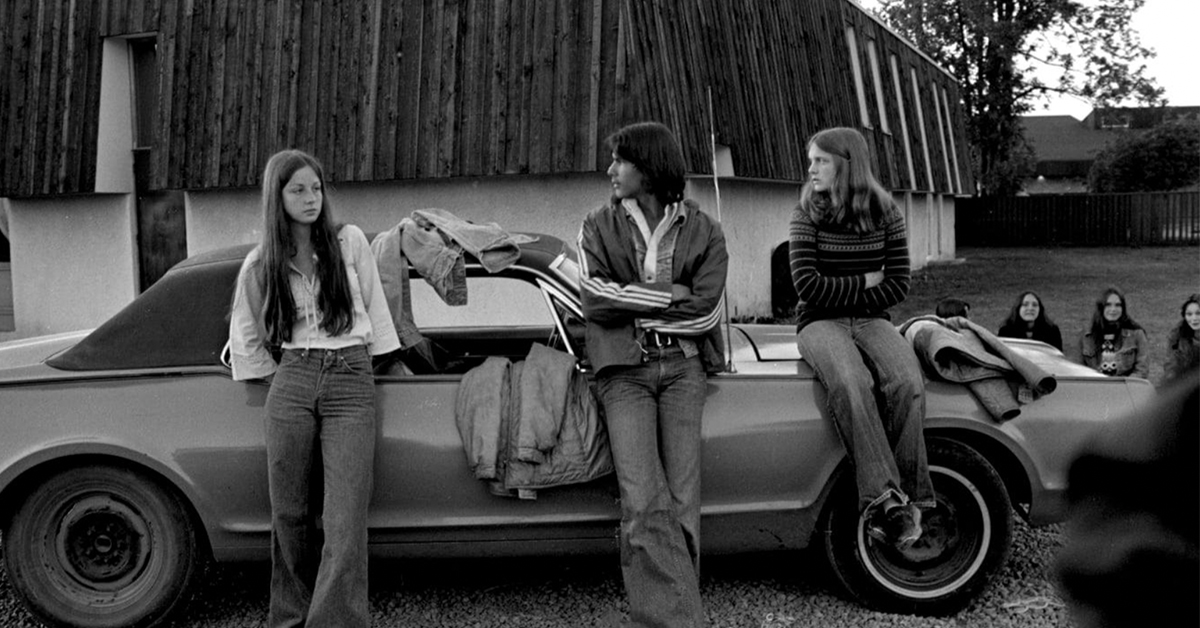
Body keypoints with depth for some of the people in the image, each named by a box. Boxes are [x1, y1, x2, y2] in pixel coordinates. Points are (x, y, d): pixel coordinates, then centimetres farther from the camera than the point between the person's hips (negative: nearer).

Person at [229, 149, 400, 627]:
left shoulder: (350, 242, 4)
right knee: (290, 513, 4)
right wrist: (280, 378, 14)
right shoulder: (260, 265, 7)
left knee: (344, 520, -11)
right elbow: (244, 340, 18)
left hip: (351, 382, -1)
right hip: (291, 384, 2)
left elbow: (372, 308, 13)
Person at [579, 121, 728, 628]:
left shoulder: (703, 232, 8)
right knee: (644, 504, -13)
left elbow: (706, 312, -3)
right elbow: (596, 300, -5)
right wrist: (672, 295, -5)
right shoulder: (598, 228, 9)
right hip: (624, 371, -1)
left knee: (681, 502, -6)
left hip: (683, 367, 1)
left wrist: (633, 305, -4)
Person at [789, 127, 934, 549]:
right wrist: (865, 282, -5)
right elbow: (807, 285, -8)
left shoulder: (885, 214, 6)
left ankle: (908, 498, -23)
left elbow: (898, 286, 1)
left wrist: (841, 294, -5)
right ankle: (883, 496, -37)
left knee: (908, 383, -29)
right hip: (820, 323, -2)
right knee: (851, 383, -35)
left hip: (871, 322, 2)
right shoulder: (807, 214, 1)